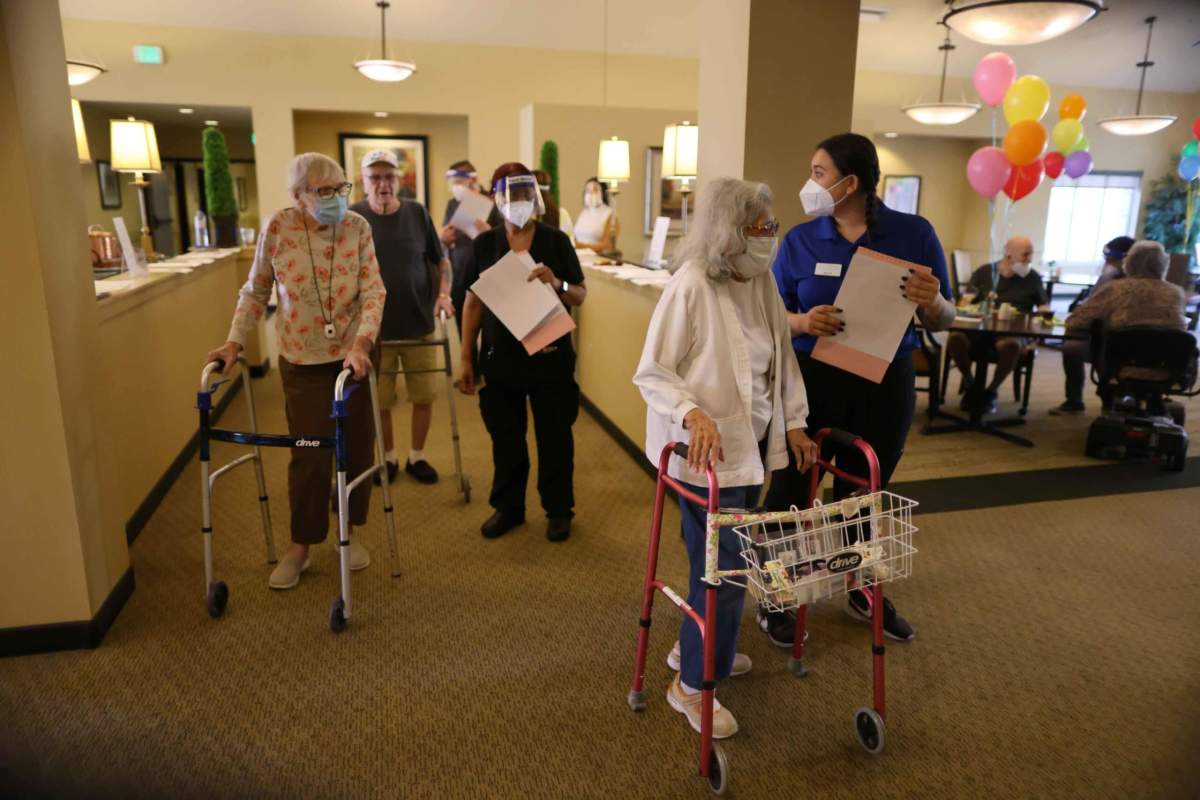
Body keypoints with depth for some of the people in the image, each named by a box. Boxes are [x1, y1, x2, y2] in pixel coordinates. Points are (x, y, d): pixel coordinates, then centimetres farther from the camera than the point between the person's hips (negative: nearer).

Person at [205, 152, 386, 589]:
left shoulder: (358, 228, -8)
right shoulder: (277, 229, -10)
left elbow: (373, 292, -14)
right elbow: (255, 292, 1)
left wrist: (361, 344, -28)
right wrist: (235, 341, -8)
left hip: (353, 356, 1)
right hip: (302, 361, -1)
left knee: (357, 449, 8)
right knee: (310, 455, 0)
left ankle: (351, 532, 29)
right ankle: (300, 546, 19)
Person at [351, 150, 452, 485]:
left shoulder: (418, 213, 0)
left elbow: (441, 260, 8)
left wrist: (444, 294, -8)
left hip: (419, 325, 1)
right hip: (374, 329, -1)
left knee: (424, 396, 7)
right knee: (379, 401, 7)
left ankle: (417, 457, 27)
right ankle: (388, 458, 29)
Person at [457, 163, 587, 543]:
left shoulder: (555, 241, -2)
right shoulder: (485, 244, 3)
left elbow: (580, 296, 0)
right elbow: (473, 301, 6)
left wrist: (557, 283, -22)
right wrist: (466, 357, 4)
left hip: (549, 357, -1)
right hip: (500, 357, 2)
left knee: (554, 437, 8)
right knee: (505, 437, 12)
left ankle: (558, 510, 25)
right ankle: (508, 507, 30)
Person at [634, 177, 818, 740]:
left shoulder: (761, 282, 4)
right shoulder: (691, 286, -18)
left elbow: (783, 357, 12)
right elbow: (651, 374, -18)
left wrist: (794, 422, 7)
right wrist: (694, 413, -32)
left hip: (750, 443, 8)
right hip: (706, 449, -7)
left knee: (727, 558, 18)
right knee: (723, 567, -2)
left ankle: (696, 646, 40)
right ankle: (691, 684, 17)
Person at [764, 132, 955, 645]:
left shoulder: (914, 234, -4)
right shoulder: (799, 241, -3)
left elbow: (944, 322, 1)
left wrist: (932, 302, -21)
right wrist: (802, 321, -23)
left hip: (886, 383, 1)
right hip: (812, 381, -1)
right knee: (791, 490, 4)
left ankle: (863, 593, 39)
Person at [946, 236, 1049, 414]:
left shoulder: (1033, 277, 11)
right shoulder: (984, 272, 9)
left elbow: (1045, 309, 11)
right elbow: (964, 304, 4)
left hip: (1015, 332, 0)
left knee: (1010, 345, -39)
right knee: (955, 337, -33)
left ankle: (991, 391, -12)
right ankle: (970, 384, -4)